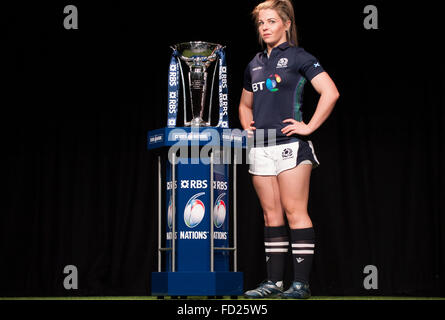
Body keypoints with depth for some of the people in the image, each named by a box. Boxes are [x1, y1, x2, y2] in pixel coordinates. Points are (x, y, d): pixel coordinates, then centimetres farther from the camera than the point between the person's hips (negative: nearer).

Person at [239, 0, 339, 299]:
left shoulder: (298, 57, -3)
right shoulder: (255, 64, 17)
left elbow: (331, 93, -13)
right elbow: (245, 105, 32)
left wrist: (309, 127, -14)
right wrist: (247, 126, 13)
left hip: (289, 142, -7)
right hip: (260, 146, 7)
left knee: (295, 212, -7)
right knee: (271, 214, 7)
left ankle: (302, 282, -6)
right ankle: (274, 281, 10)